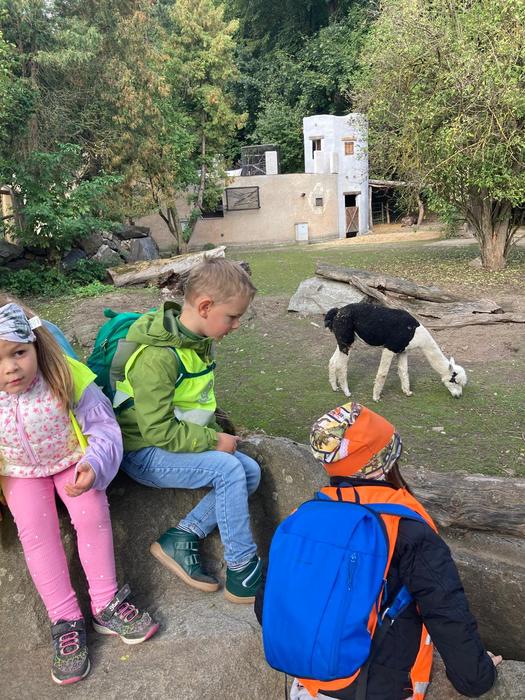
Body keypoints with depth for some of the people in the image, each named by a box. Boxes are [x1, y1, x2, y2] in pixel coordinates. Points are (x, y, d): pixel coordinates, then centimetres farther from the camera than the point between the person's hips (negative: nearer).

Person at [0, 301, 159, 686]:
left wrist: (94, 466, -37)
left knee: (92, 515, -17)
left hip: (72, 460, -1)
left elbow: (104, 428, -21)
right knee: (35, 532, -14)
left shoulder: (67, 377, -29)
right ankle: (66, 622, -2)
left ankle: (106, 605, 2)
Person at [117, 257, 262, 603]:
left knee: (251, 471, -3)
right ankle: (242, 571, -10)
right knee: (228, 469, -25)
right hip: (145, 452, -9)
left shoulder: (201, 340, 2)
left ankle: (181, 538, -3)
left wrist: (216, 433, 1)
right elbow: (159, 431, -27)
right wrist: (213, 441, -19)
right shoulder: (157, 356, -27)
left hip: (183, 440, 9)